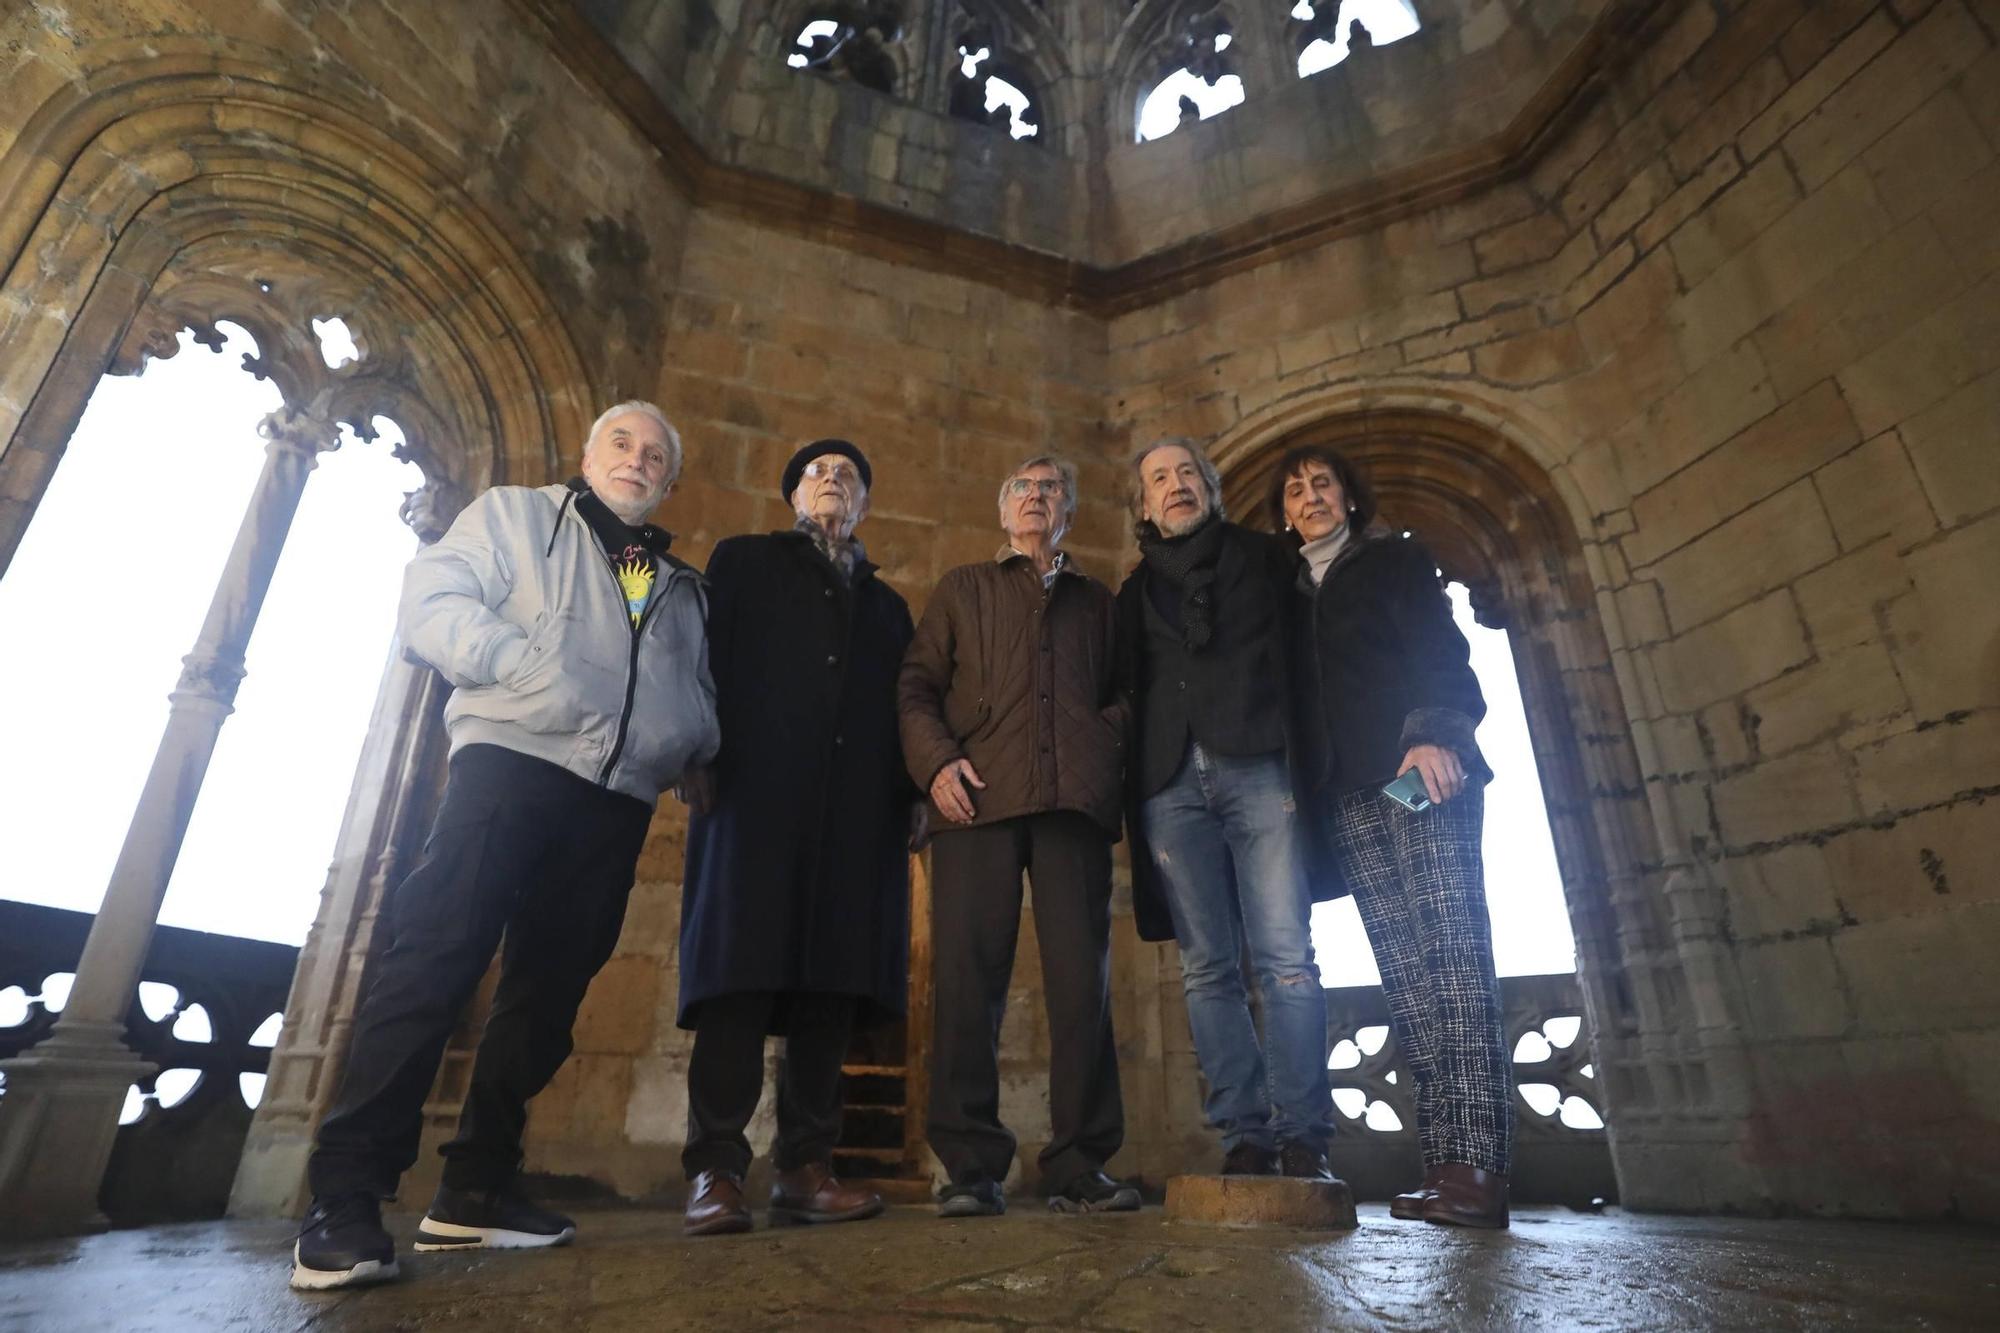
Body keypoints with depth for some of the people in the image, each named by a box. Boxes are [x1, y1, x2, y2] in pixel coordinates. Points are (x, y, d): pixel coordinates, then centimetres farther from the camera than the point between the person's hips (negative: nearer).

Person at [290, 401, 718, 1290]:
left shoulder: (682, 585, 23)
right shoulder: (515, 515, 13)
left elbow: (703, 693, 22)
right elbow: (430, 603, -1)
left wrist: (695, 741, 0)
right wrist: (526, 661, -16)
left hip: (618, 801, 5)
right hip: (514, 761, -4)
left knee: (546, 991, 6)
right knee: (436, 958, -14)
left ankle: (476, 1189, 17)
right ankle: (345, 1196, -5)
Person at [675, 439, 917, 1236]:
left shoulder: (887, 604, 26)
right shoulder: (743, 563, 19)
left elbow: (903, 705, 18)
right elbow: (705, 656, 5)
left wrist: (909, 794, 3)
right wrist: (699, 759, -9)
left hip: (859, 810, 3)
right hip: (757, 792, -3)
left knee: (834, 980, -1)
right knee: (741, 972, -8)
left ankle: (805, 1169, 6)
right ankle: (716, 1172, -3)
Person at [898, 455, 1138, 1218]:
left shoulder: (1096, 602, 26)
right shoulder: (963, 589, 22)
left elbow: (1123, 693, 19)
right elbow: (917, 685, 11)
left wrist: (1108, 744, -3)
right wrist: (937, 760, -6)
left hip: (1075, 798, 1)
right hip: (978, 796, -1)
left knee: (1081, 978, -3)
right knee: (968, 976, -6)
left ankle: (1080, 1166, 6)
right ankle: (971, 1167, 3)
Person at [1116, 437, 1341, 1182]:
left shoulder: (1266, 559, 18)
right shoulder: (1134, 595, 22)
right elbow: (1124, 693, 18)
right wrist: (1131, 776, 4)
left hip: (1257, 767, -2)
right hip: (1171, 785, 2)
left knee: (1286, 959, -8)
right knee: (1208, 969, 0)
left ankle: (1302, 1137, -2)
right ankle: (1247, 1136, 5)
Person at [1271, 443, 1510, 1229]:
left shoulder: (1397, 562, 13)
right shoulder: (1290, 596, 25)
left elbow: (1443, 654, -1)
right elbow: (1299, 699, 18)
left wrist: (1433, 732, -21)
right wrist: (1308, 795, 6)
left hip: (1422, 774, -4)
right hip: (1347, 796, 4)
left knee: (1451, 959, -12)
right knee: (1407, 974, -2)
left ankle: (1476, 1164, -13)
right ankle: (1445, 1165, -2)